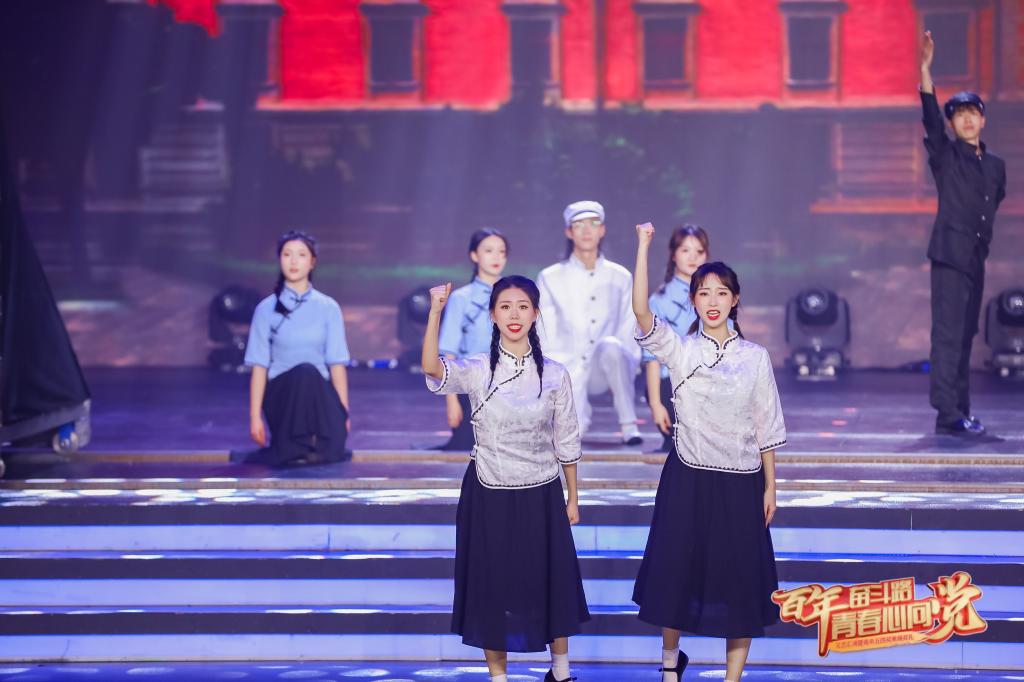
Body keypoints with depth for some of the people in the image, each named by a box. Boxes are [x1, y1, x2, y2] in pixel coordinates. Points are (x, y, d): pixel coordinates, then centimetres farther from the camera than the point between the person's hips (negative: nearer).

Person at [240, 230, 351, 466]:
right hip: (282, 393, -1)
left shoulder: (328, 308, 7)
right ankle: (294, 446, -21)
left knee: (332, 448, -30)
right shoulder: (267, 309, 3)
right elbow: (259, 366, 0)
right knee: (304, 371, -36)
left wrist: (343, 413, -5)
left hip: (318, 395, 1)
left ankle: (313, 443, 6)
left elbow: (337, 364, 3)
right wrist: (255, 417, -7)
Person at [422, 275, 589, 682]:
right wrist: (436, 312, -39)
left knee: (550, 583, 12)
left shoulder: (554, 374, -3)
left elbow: (566, 442, 4)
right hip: (489, 495, -1)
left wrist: (573, 498, 8)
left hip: (541, 495, 1)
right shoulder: (477, 370, -7)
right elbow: (432, 369, -28)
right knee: (493, 586, 7)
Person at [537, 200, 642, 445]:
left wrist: (628, 367, -10)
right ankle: (580, 412, 12)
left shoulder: (620, 278, 8)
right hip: (569, 370, 0)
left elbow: (630, 333, 6)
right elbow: (546, 338, 2)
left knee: (610, 345, -36)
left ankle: (628, 425, -27)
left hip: (604, 370, 0)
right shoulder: (550, 278, 5)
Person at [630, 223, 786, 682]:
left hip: (741, 481, 1)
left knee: (739, 580, 4)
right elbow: (641, 310, -19)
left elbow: (766, 428, 4)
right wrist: (643, 246, -25)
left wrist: (769, 487, 3)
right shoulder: (679, 350, -2)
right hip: (688, 477, 0)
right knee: (677, 572, 7)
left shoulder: (755, 357, 1)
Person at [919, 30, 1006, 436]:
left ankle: (959, 413, 10)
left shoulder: (996, 167, 16)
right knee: (948, 333, -13)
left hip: (976, 260, 6)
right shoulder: (945, 155, 0)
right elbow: (931, 118, -15)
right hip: (949, 254, -6)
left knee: (964, 336, 8)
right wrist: (926, 70, -27)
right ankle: (948, 412, -18)